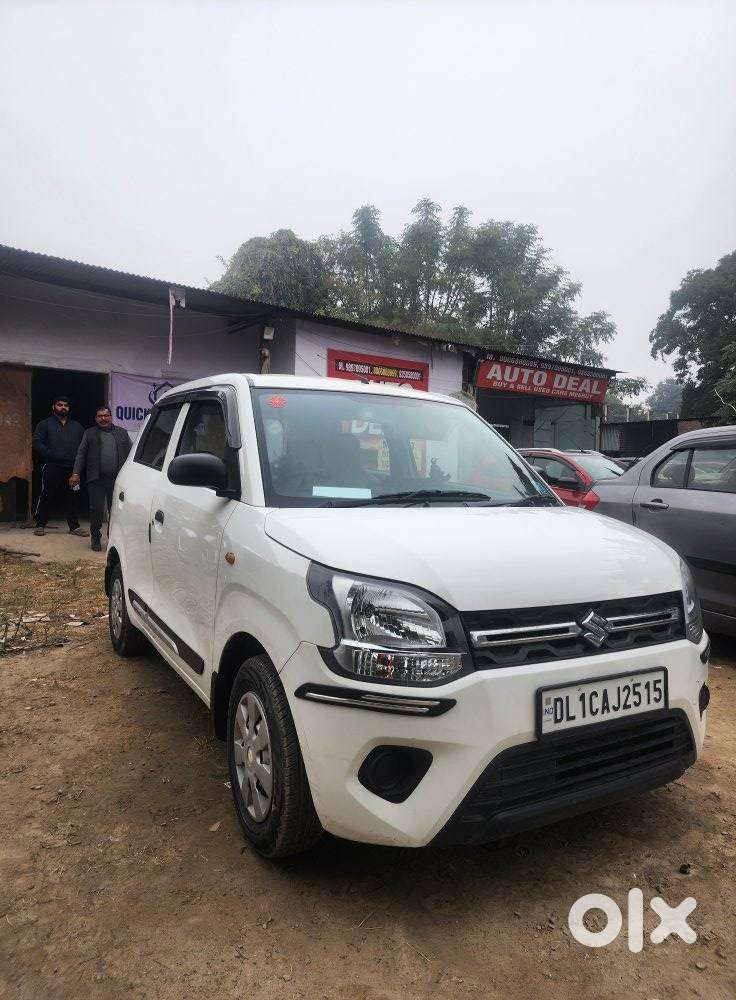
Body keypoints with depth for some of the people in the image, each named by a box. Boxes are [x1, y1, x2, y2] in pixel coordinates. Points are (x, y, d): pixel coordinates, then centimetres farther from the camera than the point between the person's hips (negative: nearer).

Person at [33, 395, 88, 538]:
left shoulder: (77, 426, 20)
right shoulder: (45, 424, 9)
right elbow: (37, 443, -1)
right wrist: (50, 455, -13)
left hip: (72, 468, 3)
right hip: (52, 468, -3)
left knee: (73, 498, 3)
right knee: (46, 497, -1)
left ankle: (74, 526, 9)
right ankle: (40, 525, 9)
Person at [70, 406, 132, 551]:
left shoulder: (122, 433, 15)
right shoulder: (89, 434, 13)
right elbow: (81, 454, 9)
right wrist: (76, 474, -1)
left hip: (117, 479, 1)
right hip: (96, 479, -1)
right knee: (96, 509, 1)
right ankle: (95, 538, 15)